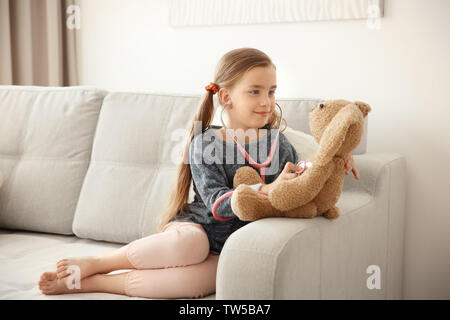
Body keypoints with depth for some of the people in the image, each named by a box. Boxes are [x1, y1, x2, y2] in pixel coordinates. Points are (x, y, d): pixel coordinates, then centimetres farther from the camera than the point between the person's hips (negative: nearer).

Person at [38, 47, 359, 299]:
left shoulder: (280, 144, 6)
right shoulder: (204, 145, -8)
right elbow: (218, 204, -18)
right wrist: (266, 189, -32)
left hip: (226, 253, 2)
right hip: (197, 227, -2)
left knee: (203, 277, -34)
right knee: (190, 243, -41)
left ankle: (89, 283, -22)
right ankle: (94, 263, -17)